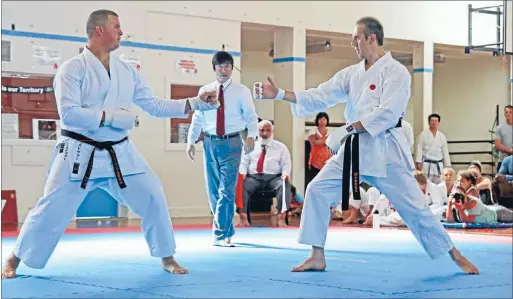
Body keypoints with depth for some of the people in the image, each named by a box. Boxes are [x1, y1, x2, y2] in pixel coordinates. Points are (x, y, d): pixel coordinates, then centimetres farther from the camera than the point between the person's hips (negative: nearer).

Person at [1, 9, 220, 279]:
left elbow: (154, 106, 11)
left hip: (120, 154, 5)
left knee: (153, 199, -1)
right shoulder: (73, 69, -9)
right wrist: (111, 117, -21)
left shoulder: (127, 71, 8)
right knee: (52, 211, -3)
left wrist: (195, 103, 3)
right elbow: (68, 114, -19)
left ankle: (167, 259, 16)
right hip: (80, 154, -5)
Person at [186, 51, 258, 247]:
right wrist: (191, 141, 2)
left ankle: (220, 236, -8)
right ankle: (226, 233, 23)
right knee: (213, 191, 9)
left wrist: (251, 136, -22)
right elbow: (197, 118, 10)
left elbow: (251, 117, -4)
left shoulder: (241, 91, 0)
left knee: (227, 191, -11)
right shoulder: (205, 90, 7)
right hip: (210, 142, 3)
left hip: (231, 143, -3)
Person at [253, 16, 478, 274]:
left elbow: (387, 114, -21)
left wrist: (351, 127, -15)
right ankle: (317, 258, 8)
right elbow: (320, 96, 5)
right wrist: (279, 94, -3)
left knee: (414, 207, -4)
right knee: (317, 191, -1)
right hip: (354, 150, 7)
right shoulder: (352, 73, 10)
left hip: (385, 150, -6)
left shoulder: (396, 72, -10)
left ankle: (456, 257, 12)